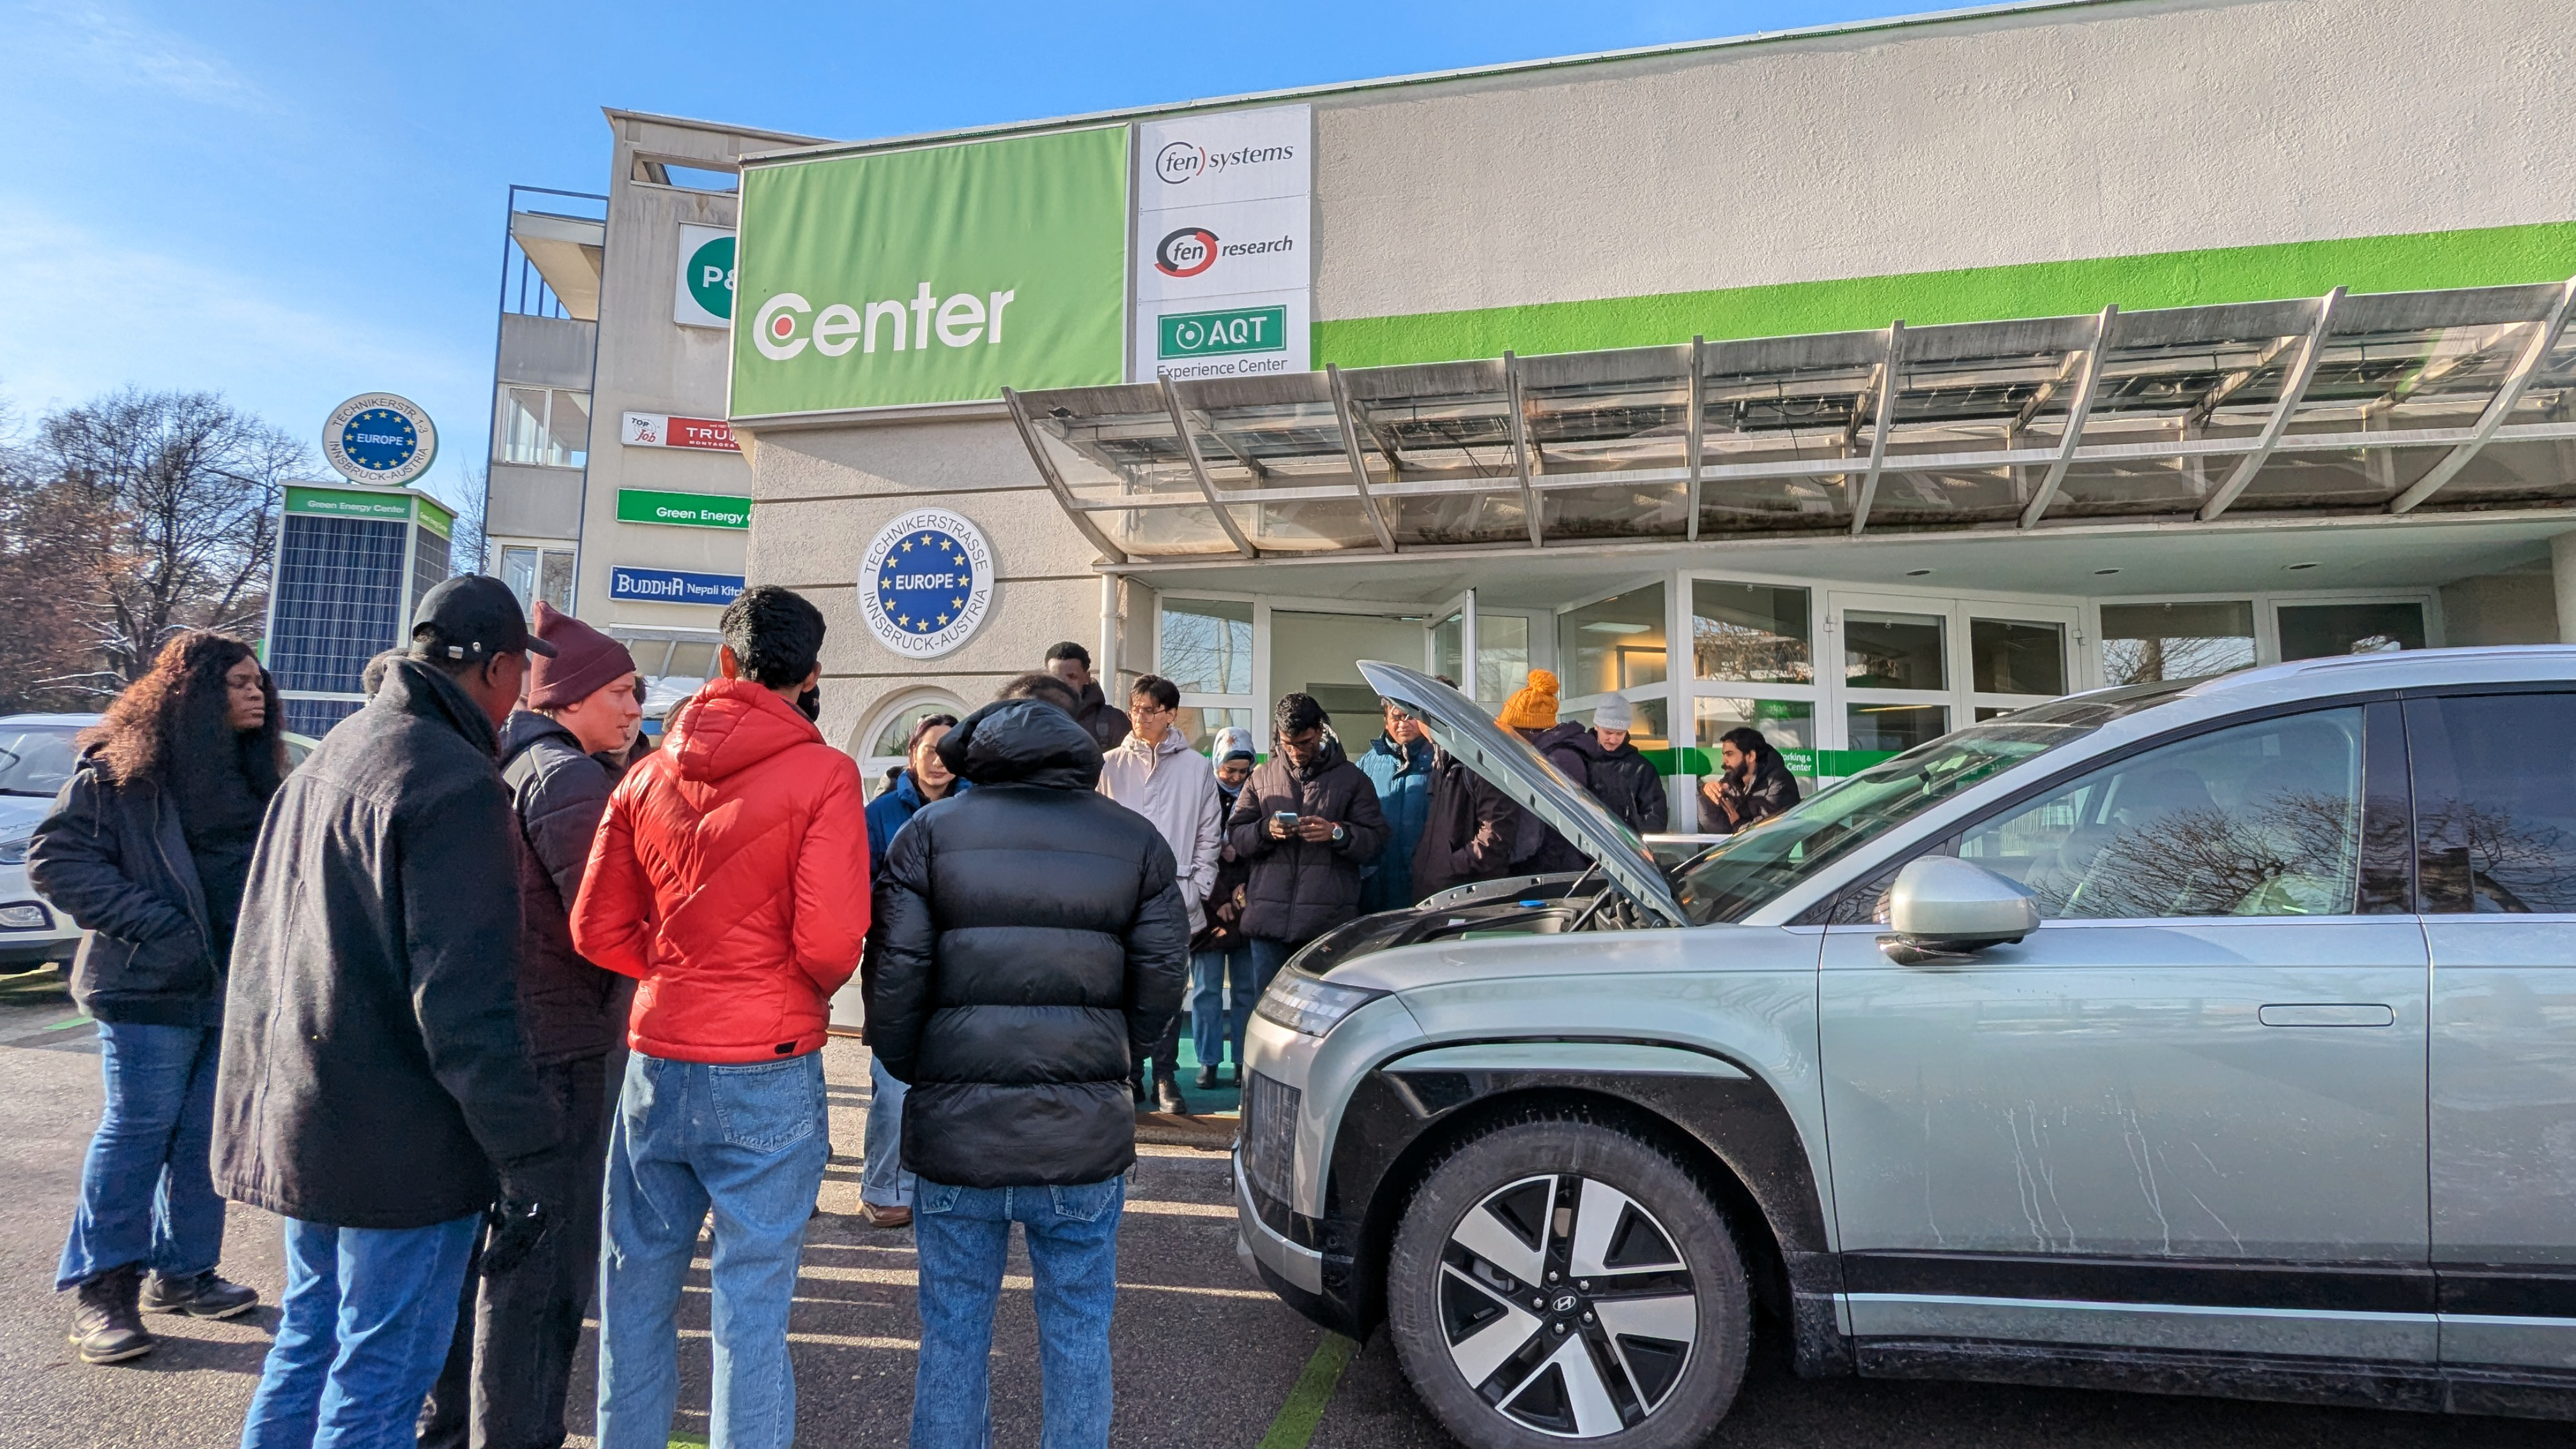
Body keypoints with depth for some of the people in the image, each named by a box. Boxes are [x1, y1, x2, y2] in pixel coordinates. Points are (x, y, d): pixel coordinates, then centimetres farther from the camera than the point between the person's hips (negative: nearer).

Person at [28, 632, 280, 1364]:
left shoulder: (253, 771, 13)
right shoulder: (121, 766, -7)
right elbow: (55, 859, -10)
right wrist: (151, 925, -17)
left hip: (236, 988, 6)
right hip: (153, 985, -6)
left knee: (206, 1136, 11)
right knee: (137, 1131, 1)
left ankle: (183, 1272, 23)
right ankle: (99, 1288, 14)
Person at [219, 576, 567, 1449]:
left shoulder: (325, 758, 11)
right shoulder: (457, 787, -21)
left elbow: (261, 943, 21)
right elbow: (467, 1000, -26)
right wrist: (530, 1157, -22)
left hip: (298, 1116, 10)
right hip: (401, 1141, -9)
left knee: (310, 1340, 23)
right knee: (380, 1379, 4)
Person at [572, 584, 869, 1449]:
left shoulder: (648, 773, 4)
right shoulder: (822, 774, -11)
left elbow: (598, 931, 5)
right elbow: (829, 940, -16)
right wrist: (816, 990, 4)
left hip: (656, 1061, 5)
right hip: (767, 1070, -4)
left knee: (638, 1286, 19)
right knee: (752, 1303, 5)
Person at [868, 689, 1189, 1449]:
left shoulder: (932, 833, 1)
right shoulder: (1136, 841, 6)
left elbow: (895, 974, -4)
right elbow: (1161, 981, 3)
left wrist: (913, 1074, 11)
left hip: (955, 1129, 0)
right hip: (1084, 1132, 1)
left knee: (954, 1330, 15)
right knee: (1078, 1330, 15)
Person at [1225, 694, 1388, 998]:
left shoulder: (1351, 777, 8)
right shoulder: (1262, 776, 15)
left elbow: (1376, 838, 1)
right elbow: (1235, 834, 10)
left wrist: (1337, 833, -16)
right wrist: (1266, 830, -10)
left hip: (1328, 920, -2)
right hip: (1269, 917, 2)